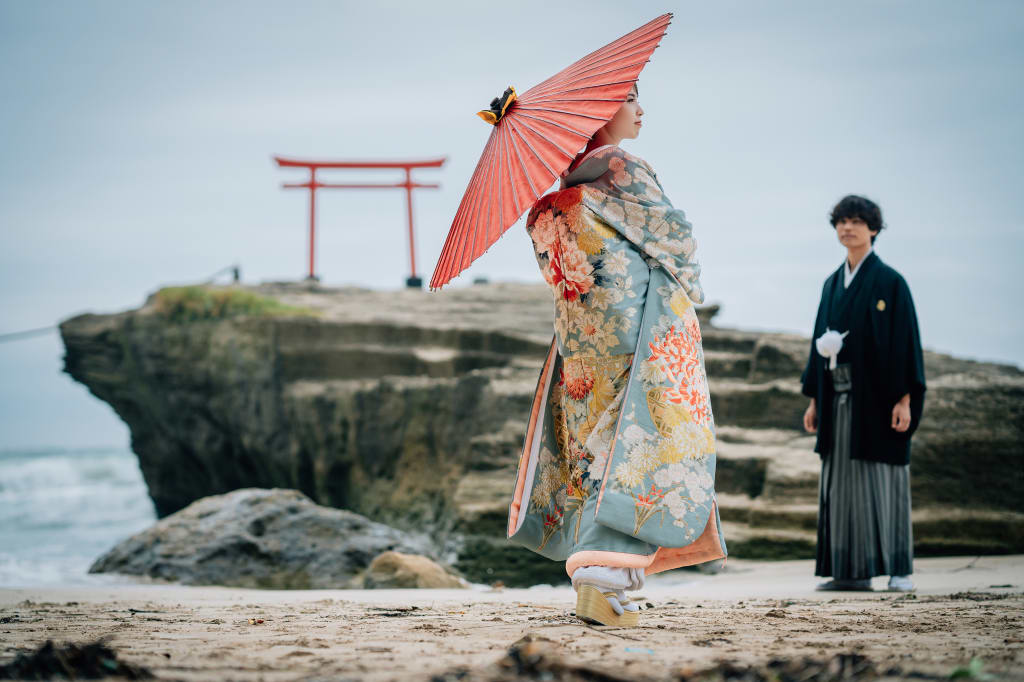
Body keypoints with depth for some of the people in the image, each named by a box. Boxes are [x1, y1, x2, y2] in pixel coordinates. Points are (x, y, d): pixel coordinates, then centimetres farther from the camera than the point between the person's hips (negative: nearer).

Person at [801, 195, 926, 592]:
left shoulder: (889, 282, -4)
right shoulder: (832, 284, 15)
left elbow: (905, 341, -8)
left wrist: (904, 399, -16)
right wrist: (814, 400, 12)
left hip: (876, 395, -6)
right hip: (839, 398, 6)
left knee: (882, 480, -4)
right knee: (842, 481, 3)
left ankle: (898, 569, 2)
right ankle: (853, 571, 6)